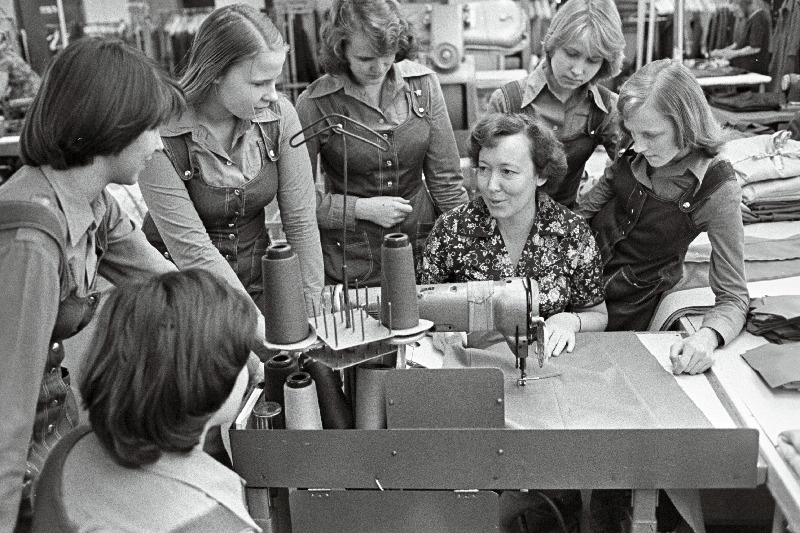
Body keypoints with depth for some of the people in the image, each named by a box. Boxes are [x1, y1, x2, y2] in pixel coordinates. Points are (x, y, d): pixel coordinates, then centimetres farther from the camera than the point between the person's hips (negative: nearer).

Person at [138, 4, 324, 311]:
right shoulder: (162, 133, -18)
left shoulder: (279, 115, -8)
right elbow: (190, 248, -19)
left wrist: (313, 308, -10)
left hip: (259, 284, 3)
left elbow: (301, 221, -5)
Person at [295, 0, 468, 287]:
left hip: (424, 251, 3)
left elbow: (446, 179, 0)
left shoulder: (423, 84, -4)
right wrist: (361, 209, -15)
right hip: (349, 262, -2)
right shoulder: (315, 104, -13)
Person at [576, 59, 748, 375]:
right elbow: (584, 211, 7)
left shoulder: (717, 190, -19)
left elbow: (734, 298, -16)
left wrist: (708, 336, -37)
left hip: (621, 312, -4)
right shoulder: (634, 157, -6)